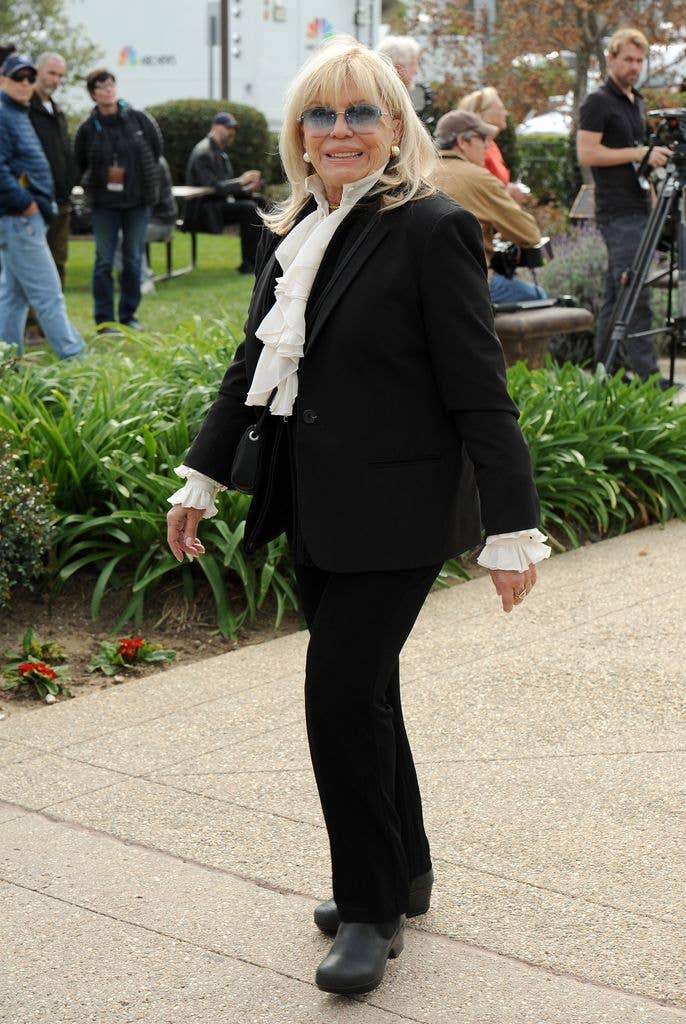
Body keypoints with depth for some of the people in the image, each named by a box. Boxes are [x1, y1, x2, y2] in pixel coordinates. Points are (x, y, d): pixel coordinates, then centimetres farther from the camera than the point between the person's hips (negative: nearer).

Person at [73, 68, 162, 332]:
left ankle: (128, 316, 17)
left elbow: (157, 150, 10)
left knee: (133, 259, 6)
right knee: (104, 260, 0)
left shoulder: (139, 119, -3)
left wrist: (145, 179, 8)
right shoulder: (87, 128, -3)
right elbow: (79, 164, 12)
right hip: (104, 204, -1)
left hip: (138, 201, 1)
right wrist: (91, 184, 4)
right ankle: (104, 320, 6)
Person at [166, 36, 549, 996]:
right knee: (363, 692, 15)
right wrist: (202, 476, 17)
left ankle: (372, 910, 9)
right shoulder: (291, 233, 9)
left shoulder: (432, 229, -13)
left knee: (343, 693, -8)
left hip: (396, 514, -7)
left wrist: (512, 528, -15)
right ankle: (402, 872, 33)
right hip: (317, 510, 7)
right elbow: (253, 364, 17)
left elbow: (478, 390, -14)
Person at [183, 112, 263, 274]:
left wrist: (249, 189, 0)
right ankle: (248, 263, -20)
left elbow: (225, 186, 18)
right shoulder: (203, 153, -14)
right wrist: (241, 181, -21)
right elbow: (212, 187, -24)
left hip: (221, 202, 10)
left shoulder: (220, 152, 17)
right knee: (248, 208, -25)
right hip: (204, 209, -10)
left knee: (259, 201, -2)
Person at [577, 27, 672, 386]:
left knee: (616, 295, 10)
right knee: (636, 297, -11)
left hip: (638, 210, 9)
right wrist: (639, 153, -18)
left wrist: (655, 155, 14)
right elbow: (587, 154, -17)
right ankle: (648, 378, -10)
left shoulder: (636, 101, 19)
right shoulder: (598, 102, -8)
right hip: (618, 214, -9)